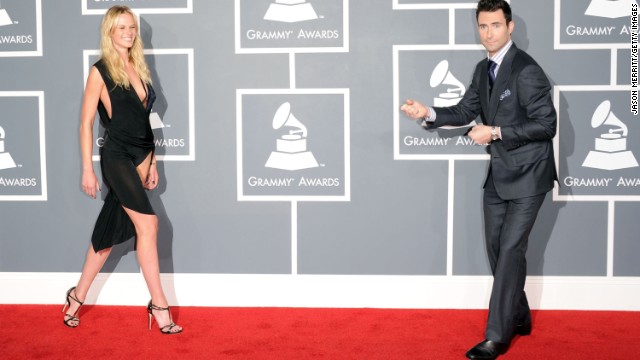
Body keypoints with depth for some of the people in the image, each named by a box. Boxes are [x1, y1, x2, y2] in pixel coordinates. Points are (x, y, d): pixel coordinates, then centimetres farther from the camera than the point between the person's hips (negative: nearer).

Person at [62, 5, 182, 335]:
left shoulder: (139, 68, 13)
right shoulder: (101, 71, -5)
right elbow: (86, 122, -5)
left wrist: (151, 163, 15)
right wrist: (87, 169, -9)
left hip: (141, 156, 6)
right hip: (117, 156, -6)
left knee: (113, 230, 10)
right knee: (147, 224, -13)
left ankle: (78, 296, 23)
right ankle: (159, 306, -6)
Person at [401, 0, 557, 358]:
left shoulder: (527, 70, -18)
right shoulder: (483, 70, 7)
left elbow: (547, 124, -20)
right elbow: (465, 112, 10)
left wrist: (496, 132, -23)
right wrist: (428, 113, -7)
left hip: (527, 175, -8)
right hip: (499, 175, 8)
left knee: (511, 250, -8)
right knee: (496, 248, 13)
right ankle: (518, 318, 30)